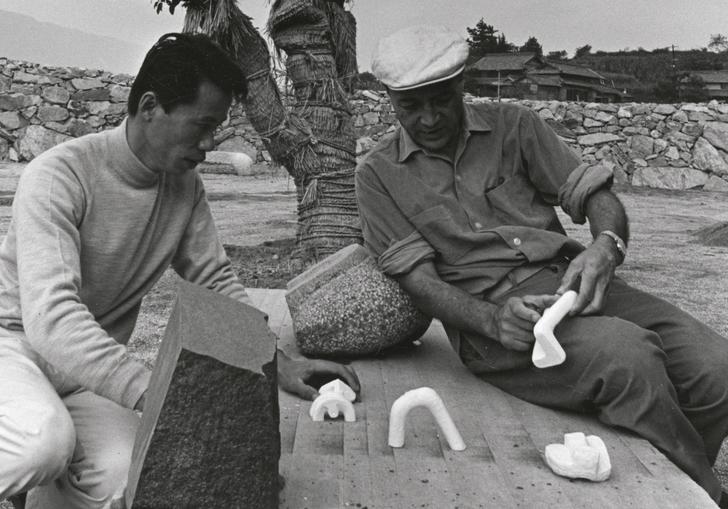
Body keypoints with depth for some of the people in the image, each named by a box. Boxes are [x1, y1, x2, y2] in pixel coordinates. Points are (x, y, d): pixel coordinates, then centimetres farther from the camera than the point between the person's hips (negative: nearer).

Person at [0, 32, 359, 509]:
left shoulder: (186, 187, -3)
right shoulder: (59, 176, -22)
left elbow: (216, 281, 4)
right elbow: (51, 315, -32)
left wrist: (280, 363, -9)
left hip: (93, 368, 5)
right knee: (46, 437, -36)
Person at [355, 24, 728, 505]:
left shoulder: (512, 125, 12)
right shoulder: (378, 175, 6)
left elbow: (596, 195, 7)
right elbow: (417, 277, -3)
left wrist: (607, 247, -17)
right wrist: (493, 320, -22)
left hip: (569, 280, 4)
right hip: (487, 315, -3)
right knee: (628, 357, -30)